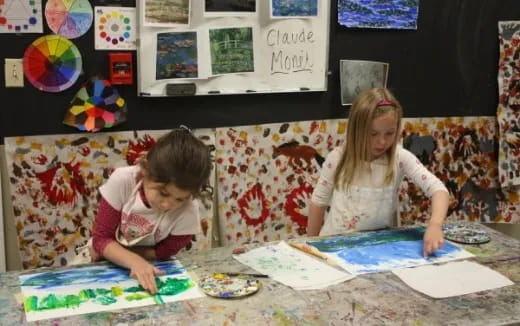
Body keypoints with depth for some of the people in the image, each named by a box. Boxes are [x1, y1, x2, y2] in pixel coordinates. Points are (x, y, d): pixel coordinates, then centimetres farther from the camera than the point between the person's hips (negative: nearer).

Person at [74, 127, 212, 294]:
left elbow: (162, 253, -12)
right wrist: (134, 261, -38)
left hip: (149, 267, -1)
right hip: (102, 259, 2)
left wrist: (114, 251, -19)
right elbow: (101, 238, -21)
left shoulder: (187, 213, -26)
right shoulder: (122, 181, -26)